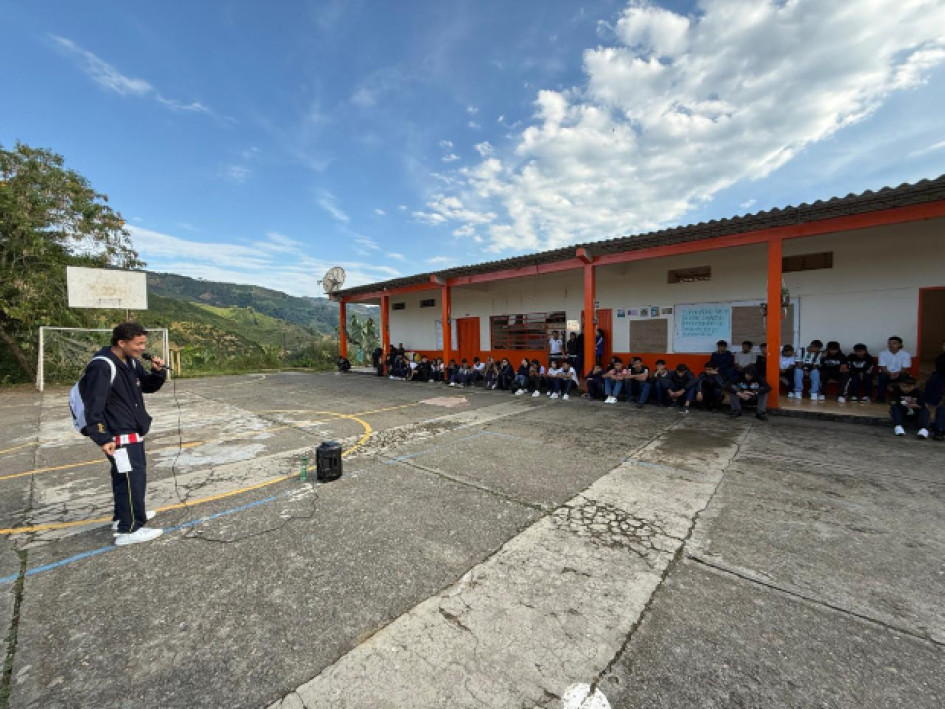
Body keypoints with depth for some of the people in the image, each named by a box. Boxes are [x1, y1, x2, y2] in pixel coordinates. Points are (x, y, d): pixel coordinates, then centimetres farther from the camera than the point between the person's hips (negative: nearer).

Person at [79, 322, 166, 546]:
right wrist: (102, 438, -24)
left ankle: (123, 516, 37)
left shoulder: (131, 362, 6)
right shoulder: (102, 367, -21)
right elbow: (94, 405, -23)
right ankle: (129, 529, 2)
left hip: (133, 432, 10)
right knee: (133, 477, -8)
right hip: (118, 436, -10)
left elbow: (148, 386, 14)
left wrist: (158, 372, -7)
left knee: (125, 476, 21)